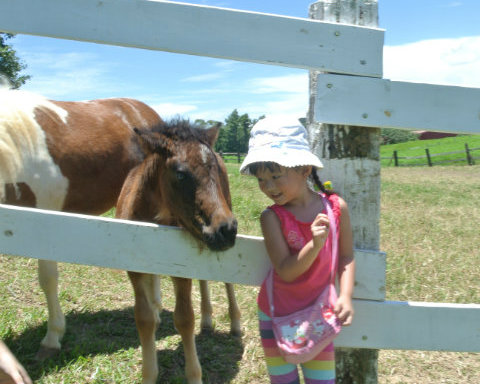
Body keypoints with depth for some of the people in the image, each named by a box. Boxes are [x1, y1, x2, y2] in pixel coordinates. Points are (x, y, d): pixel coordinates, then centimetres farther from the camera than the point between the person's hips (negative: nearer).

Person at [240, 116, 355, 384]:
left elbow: (346, 257, -4)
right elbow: (285, 271, -22)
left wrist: (346, 296, -17)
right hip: (276, 316, -1)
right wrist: (314, 244, -37)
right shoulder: (272, 217, -16)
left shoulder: (336, 206, -11)